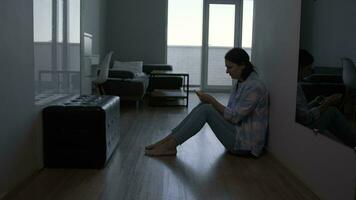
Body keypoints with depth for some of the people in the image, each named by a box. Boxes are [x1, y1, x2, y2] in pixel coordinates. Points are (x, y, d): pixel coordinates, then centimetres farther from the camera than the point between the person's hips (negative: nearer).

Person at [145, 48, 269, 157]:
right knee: (204, 106, -6)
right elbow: (231, 112, 15)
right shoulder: (241, 83, 12)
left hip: (245, 144, -9)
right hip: (238, 133, 9)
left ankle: (170, 145, -17)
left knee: (206, 109, -20)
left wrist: (211, 100, -15)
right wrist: (210, 101, 0)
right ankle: (169, 140, -9)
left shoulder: (254, 87, -18)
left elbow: (234, 116, -20)